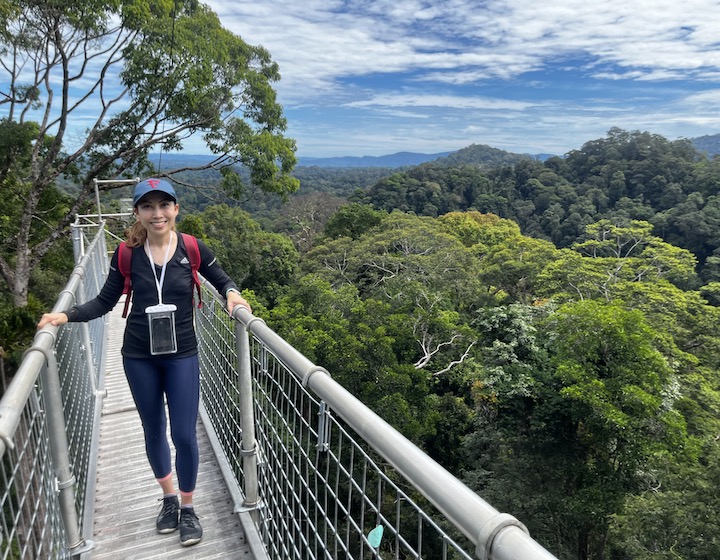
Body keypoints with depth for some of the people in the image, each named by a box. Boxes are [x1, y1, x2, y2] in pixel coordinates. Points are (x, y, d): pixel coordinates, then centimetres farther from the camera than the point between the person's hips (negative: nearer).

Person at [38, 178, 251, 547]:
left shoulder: (193, 249, -9)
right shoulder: (127, 254, -6)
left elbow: (222, 280, 5)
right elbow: (105, 301, 1)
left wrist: (231, 294, -15)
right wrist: (67, 315, -12)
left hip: (182, 356, -1)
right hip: (139, 357, 2)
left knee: (184, 434, 1)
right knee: (154, 431, 16)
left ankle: (187, 508, 26)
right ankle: (169, 498, 40)